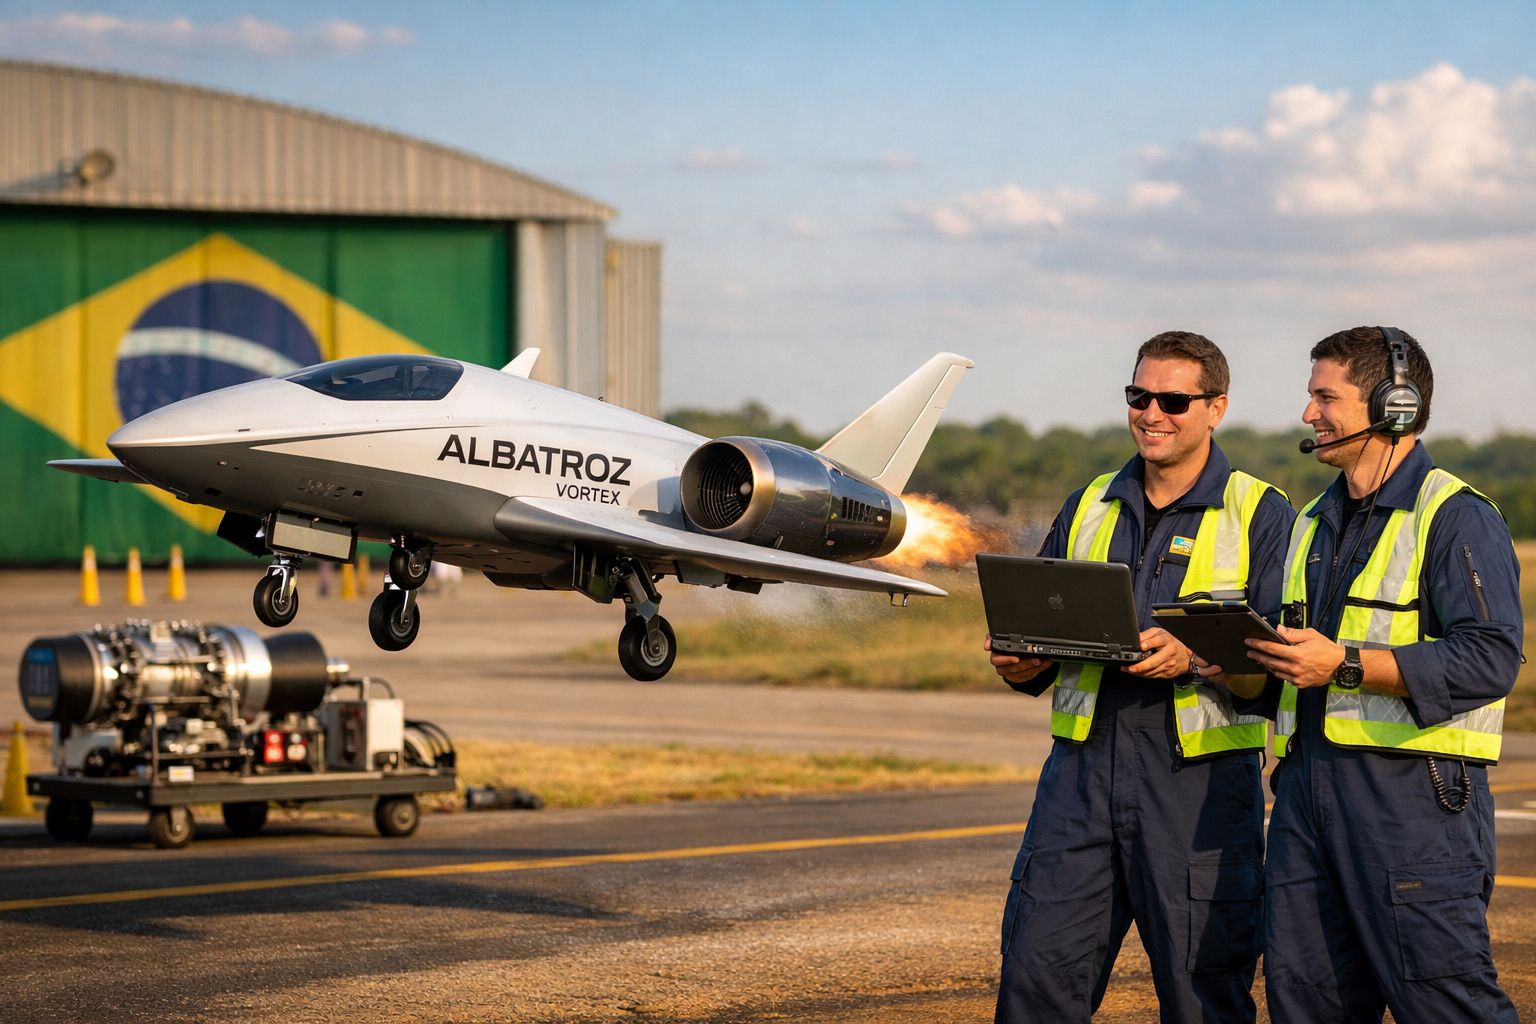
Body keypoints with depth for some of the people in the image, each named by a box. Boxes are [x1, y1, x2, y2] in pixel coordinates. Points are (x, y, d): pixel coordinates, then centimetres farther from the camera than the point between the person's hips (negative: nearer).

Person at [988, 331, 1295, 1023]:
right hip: (1081, 766, 4)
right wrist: (1020, 663, -2)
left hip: (1201, 782, -4)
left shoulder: (1260, 514, 2)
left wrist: (1193, 658, -22)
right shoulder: (1089, 508, 17)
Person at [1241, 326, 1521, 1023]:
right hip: (1307, 780, 8)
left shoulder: (1456, 516, -6)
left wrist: (1344, 664, -22)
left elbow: (1489, 660, -18)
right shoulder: (1315, 522, 21)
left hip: (1412, 791, -8)